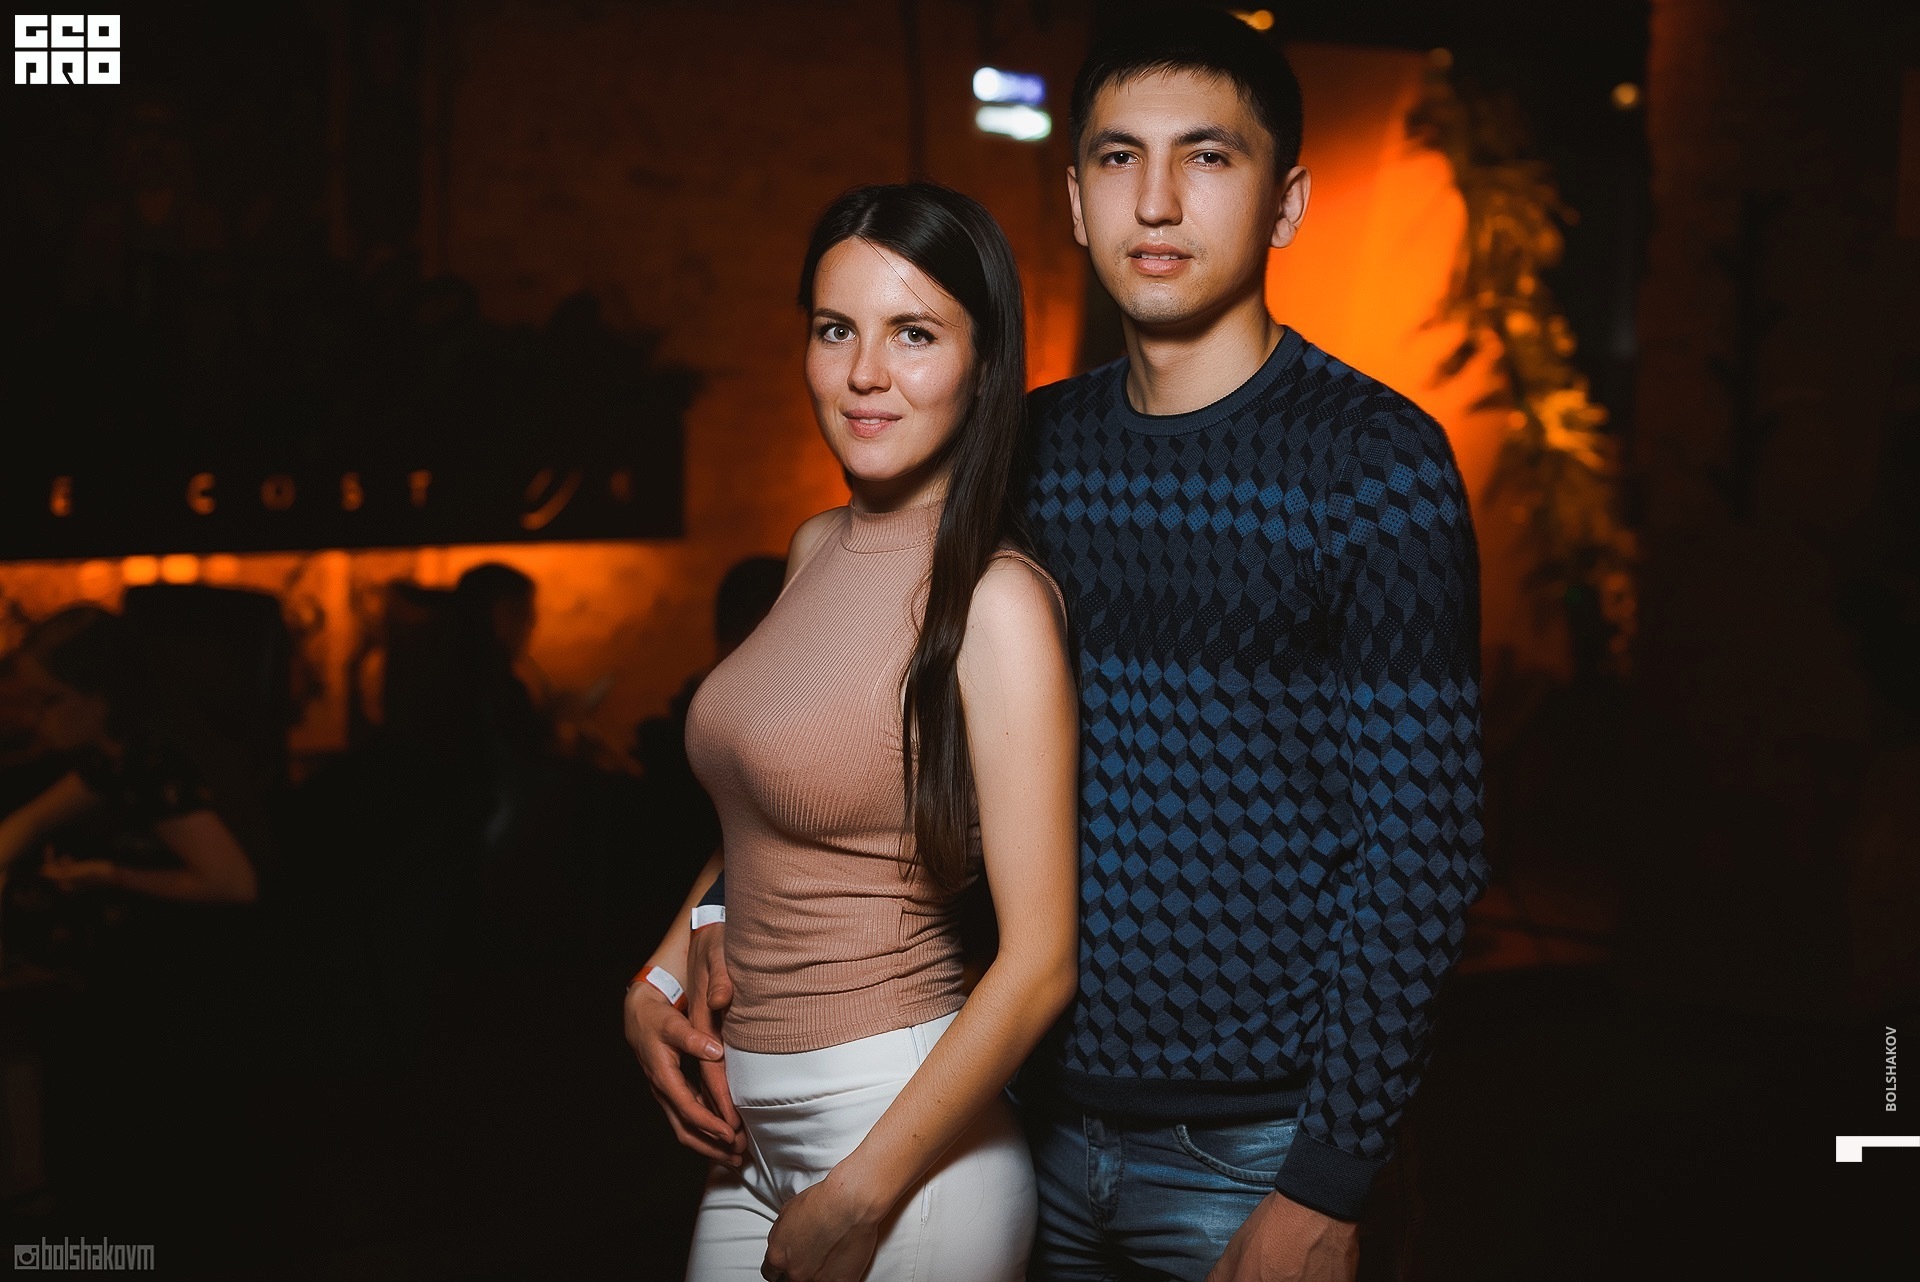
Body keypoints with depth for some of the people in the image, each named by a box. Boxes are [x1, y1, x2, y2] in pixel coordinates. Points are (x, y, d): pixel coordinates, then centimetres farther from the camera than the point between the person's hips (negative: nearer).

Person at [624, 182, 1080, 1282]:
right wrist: (657, 985, 5)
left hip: (902, 1126, -7)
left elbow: (1039, 961, -18)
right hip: (755, 1125, 7)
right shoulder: (818, 550, 5)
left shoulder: (996, 599, -16)